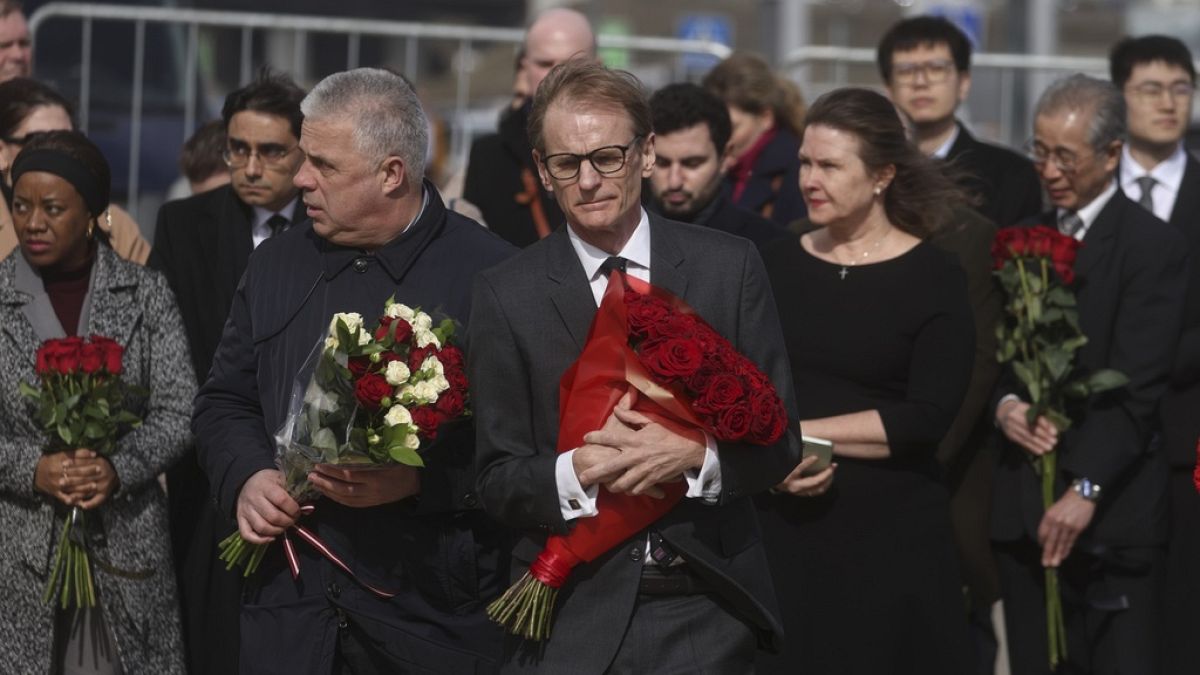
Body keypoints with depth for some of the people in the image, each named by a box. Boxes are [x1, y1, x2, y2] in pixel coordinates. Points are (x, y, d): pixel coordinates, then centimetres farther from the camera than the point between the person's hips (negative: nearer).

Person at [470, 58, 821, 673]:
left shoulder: (730, 266, 0)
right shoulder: (505, 294, -1)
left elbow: (779, 439, 1)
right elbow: (498, 481, -1)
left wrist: (695, 455, -18)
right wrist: (574, 474, -21)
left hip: (707, 614, 1)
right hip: (570, 620, -1)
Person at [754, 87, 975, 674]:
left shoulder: (932, 279, -4)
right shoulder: (778, 265, 7)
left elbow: (928, 418, -13)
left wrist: (800, 432, -13)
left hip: (890, 538, -3)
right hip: (781, 526, 3)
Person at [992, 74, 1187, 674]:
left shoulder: (1153, 246, -6)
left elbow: (1136, 384, -14)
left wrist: (1086, 489, -23)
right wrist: (1005, 404, -7)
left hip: (1112, 514, -6)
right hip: (1022, 509, 6)